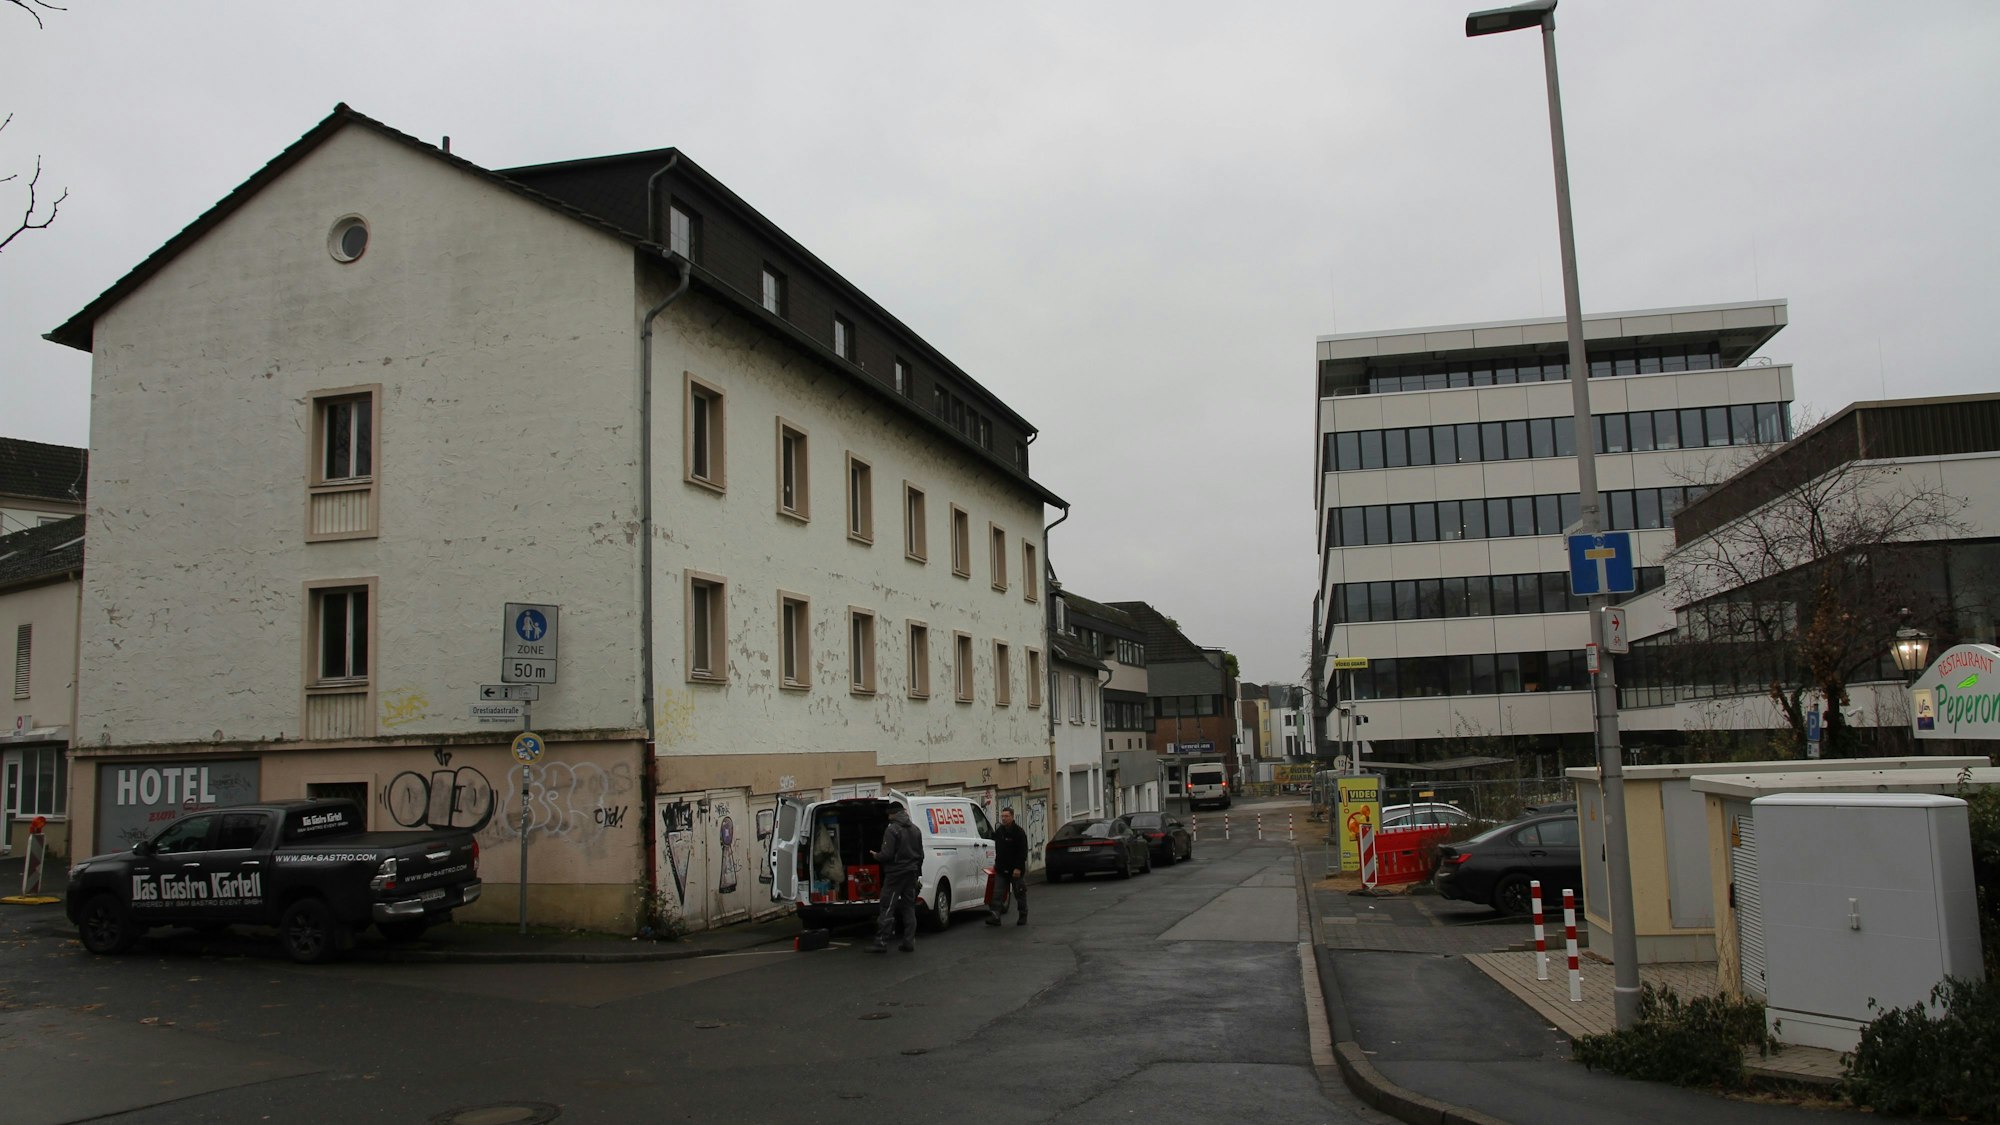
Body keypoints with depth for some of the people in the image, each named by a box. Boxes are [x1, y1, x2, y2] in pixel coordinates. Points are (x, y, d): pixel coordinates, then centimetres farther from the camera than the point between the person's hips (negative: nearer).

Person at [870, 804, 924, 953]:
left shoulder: (892, 830, -14)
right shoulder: (915, 830, 10)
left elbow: (887, 854, -18)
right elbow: (921, 854, 15)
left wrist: (876, 856, 1)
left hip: (895, 874, -7)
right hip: (911, 873, 7)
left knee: (887, 908, -4)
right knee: (909, 908, 10)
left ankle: (881, 943, -6)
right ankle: (909, 942, 9)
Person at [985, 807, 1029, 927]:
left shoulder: (1019, 832, -10)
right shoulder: (998, 831, 11)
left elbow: (1023, 852, -14)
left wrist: (1018, 868, -20)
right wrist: (996, 864, 18)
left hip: (1016, 870, -5)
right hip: (1001, 870, 5)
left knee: (1020, 894, 6)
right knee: (998, 894, -4)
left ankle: (1023, 917, 18)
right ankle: (996, 917, -8)